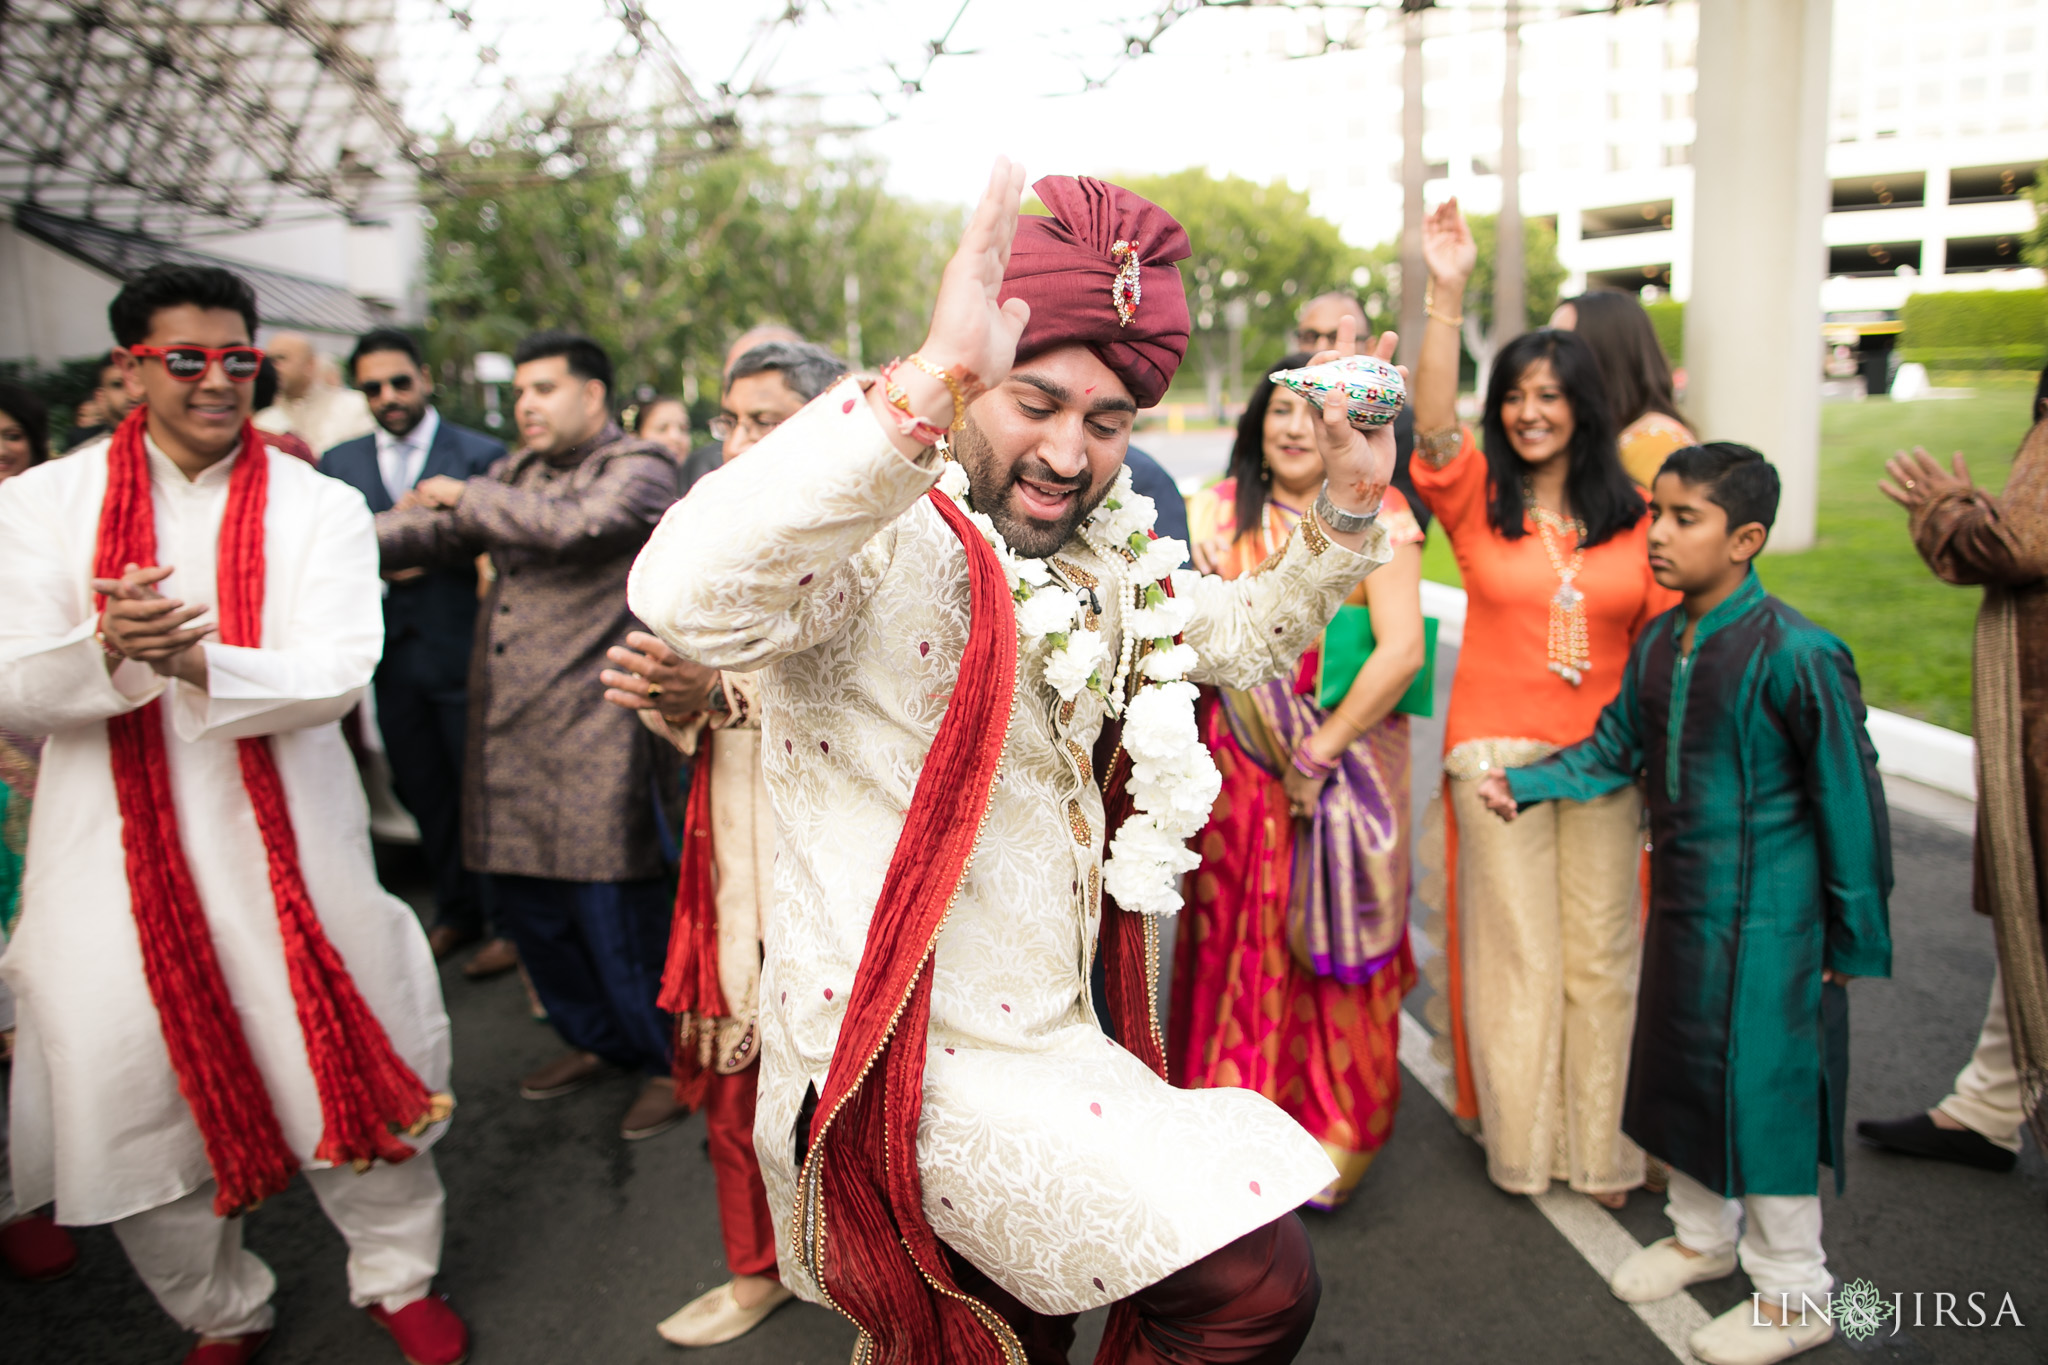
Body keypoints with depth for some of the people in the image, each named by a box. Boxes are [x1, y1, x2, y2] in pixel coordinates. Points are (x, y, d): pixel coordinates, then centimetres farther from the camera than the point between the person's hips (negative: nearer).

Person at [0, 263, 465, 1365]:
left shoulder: (320, 508, 1)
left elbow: (335, 675, -11)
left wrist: (197, 663, -30)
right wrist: (105, 650, -26)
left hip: (287, 842, -1)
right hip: (115, 855, 1)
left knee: (348, 1062, 4)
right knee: (132, 1086, 6)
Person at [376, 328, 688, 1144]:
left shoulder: (637, 469, -3)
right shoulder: (517, 472, 20)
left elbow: (575, 525, -21)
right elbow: (433, 529, 14)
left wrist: (470, 497, -6)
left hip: (596, 737, -8)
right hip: (507, 736, 8)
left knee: (614, 909, -3)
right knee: (523, 906, 14)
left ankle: (666, 1061, 17)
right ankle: (598, 1040, 34)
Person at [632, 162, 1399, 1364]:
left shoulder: (1099, 565, 6)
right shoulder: (885, 539, -22)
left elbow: (1245, 638, 21)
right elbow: (688, 595, -43)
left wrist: (1347, 512, 6)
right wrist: (924, 384, -49)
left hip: (1037, 1030, 9)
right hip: (919, 1056, -9)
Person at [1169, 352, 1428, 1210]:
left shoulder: (1377, 516, -2)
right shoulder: (1222, 511, 6)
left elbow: (1402, 651, -10)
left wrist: (1321, 750, -12)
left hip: (1349, 765, -2)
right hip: (1239, 762, 2)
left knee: (1330, 946, 4)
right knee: (1234, 936, 5)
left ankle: (1334, 1137, 22)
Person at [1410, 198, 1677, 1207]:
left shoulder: (1633, 514, 4)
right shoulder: (1476, 498, 0)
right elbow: (1433, 425, -18)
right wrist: (1447, 294, -26)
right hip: (1496, 749, -1)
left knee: (1602, 951, 9)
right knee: (1515, 951, 8)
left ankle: (1601, 1148, 25)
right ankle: (1520, 1143, 25)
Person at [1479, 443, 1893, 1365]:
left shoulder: (1796, 655, -19)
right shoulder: (1657, 645, 2)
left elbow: (1850, 801, -14)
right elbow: (1615, 748, 14)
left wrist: (1857, 938, -9)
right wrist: (1523, 785, 0)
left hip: (1767, 921, -7)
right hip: (1681, 905, 7)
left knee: (1767, 1088, 4)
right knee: (1679, 1068, 19)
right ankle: (1701, 1235, 42)